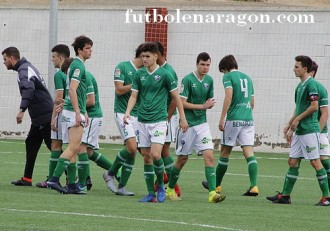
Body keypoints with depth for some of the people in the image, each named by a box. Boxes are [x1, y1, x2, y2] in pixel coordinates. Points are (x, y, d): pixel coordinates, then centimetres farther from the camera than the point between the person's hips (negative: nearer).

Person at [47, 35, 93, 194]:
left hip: (76, 111, 10)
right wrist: (78, 113, -23)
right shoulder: (78, 66, -11)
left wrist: (84, 113, 27)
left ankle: (72, 185, 10)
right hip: (73, 111, -10)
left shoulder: (77, 65, 19)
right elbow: (72, 90, -20)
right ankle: (54, 179, -21)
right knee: (73, 148, -14)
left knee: (73, 149, 9)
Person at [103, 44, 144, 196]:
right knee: (132, 147, -20)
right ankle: (110, 173, 1)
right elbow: (119, 90, -10)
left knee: (133, 151, 0)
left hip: (138, 115, 6)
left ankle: (121, 186, 7)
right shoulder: (122, 67, -4)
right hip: (123, 113, -6)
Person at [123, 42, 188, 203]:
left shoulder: (164, 74, -5)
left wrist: (183, 118, 2)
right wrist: (128, 112, -11)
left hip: (159, 120, -4)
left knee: (155, 154, -17)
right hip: (142, 121, 4)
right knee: (146, 157, 4)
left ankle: (161, 185, 6)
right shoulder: (139, 74, 6)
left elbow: (176, 96, 1)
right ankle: (150, 194, 10)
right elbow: (134, 96, 7)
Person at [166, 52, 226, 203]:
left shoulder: (209, 80, 7)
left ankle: (212, 193, -16)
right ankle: (170, 189, 25)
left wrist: (210, 104, -6)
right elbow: (182, 103, -14)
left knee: (209, 157, -10)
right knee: (182, 159, 5)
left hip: (202, 123, 5)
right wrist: (203, 106, -18)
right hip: (187, 124, -5)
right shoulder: (188, 80, -11)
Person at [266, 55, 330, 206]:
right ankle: (285, 195, 13)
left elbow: (314, 107, -18)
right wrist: (289, 125, 21)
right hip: (299, 131, 9)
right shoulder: (300, 86, 16)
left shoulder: (311, 84, -12)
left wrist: (297, 119, -12)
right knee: (292, 162, 9)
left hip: (309, 130, -9)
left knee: (315, 162, -7)